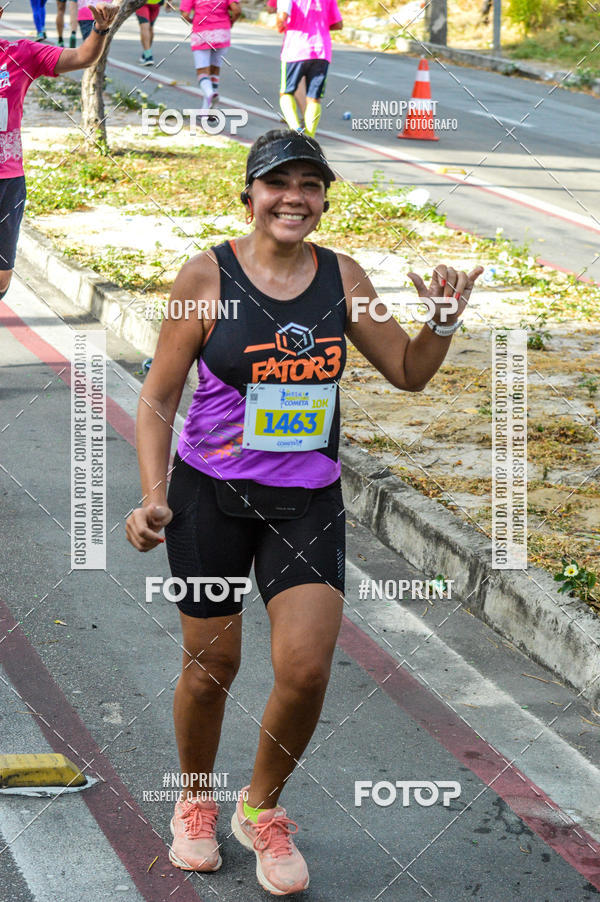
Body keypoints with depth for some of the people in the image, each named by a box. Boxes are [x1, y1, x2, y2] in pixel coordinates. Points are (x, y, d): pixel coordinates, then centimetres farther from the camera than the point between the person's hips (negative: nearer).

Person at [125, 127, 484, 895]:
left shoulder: (342, 278, 2)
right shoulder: (207, 275, -7)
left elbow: (408, 372, 12)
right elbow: (159, 395, -4)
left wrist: (444, 319, -8)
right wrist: (152, 495, -14)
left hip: (308, 501, 2)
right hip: (210, 495, -2)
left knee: (306, 669, -8)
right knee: (210, 666, 7)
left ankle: (261, 808, 19)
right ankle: (195, 801, 36)